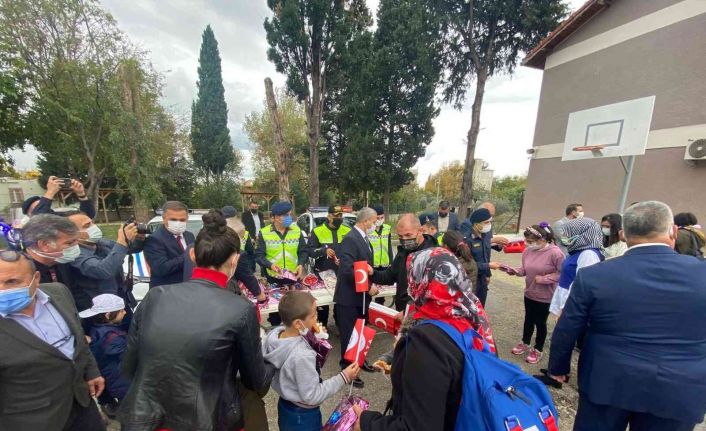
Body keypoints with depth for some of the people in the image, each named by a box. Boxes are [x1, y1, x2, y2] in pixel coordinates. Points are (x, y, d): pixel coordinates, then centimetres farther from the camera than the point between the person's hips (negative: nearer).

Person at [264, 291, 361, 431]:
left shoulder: (273, 335, -16)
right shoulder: (302, 356, -37)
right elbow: (312, 396, -26)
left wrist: (312, 339, -9)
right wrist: (343, 378, -21)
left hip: (284, 407, 7)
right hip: (303, 416, -6)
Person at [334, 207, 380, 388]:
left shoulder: (363, 238, 8)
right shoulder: (350, 239, -23)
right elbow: (348, 270, -30)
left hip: (361, 295, 9)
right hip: (350, 297, -9)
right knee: (349, 335, 8)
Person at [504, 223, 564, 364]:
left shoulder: (555, 252, -23)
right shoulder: (528, 251, -6)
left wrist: (543, 279, -22)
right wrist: (515, 271, -15)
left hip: (545, 296, -5)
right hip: (529, 293, 5)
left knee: (540, 322, 13)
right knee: (528, 319, 21)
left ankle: (538, 350, 34)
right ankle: (525, 343, 42)